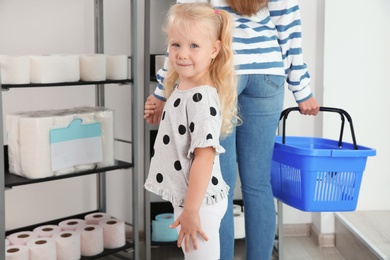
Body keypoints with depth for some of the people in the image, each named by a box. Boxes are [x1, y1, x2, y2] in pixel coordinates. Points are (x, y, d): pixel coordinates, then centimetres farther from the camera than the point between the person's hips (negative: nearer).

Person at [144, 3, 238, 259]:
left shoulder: (201, 99, -24)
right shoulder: (181, 87, 5)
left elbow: (204, 158, -25)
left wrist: (190, 211, -23)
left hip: (199, 203, -10)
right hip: (186, 199, 10)